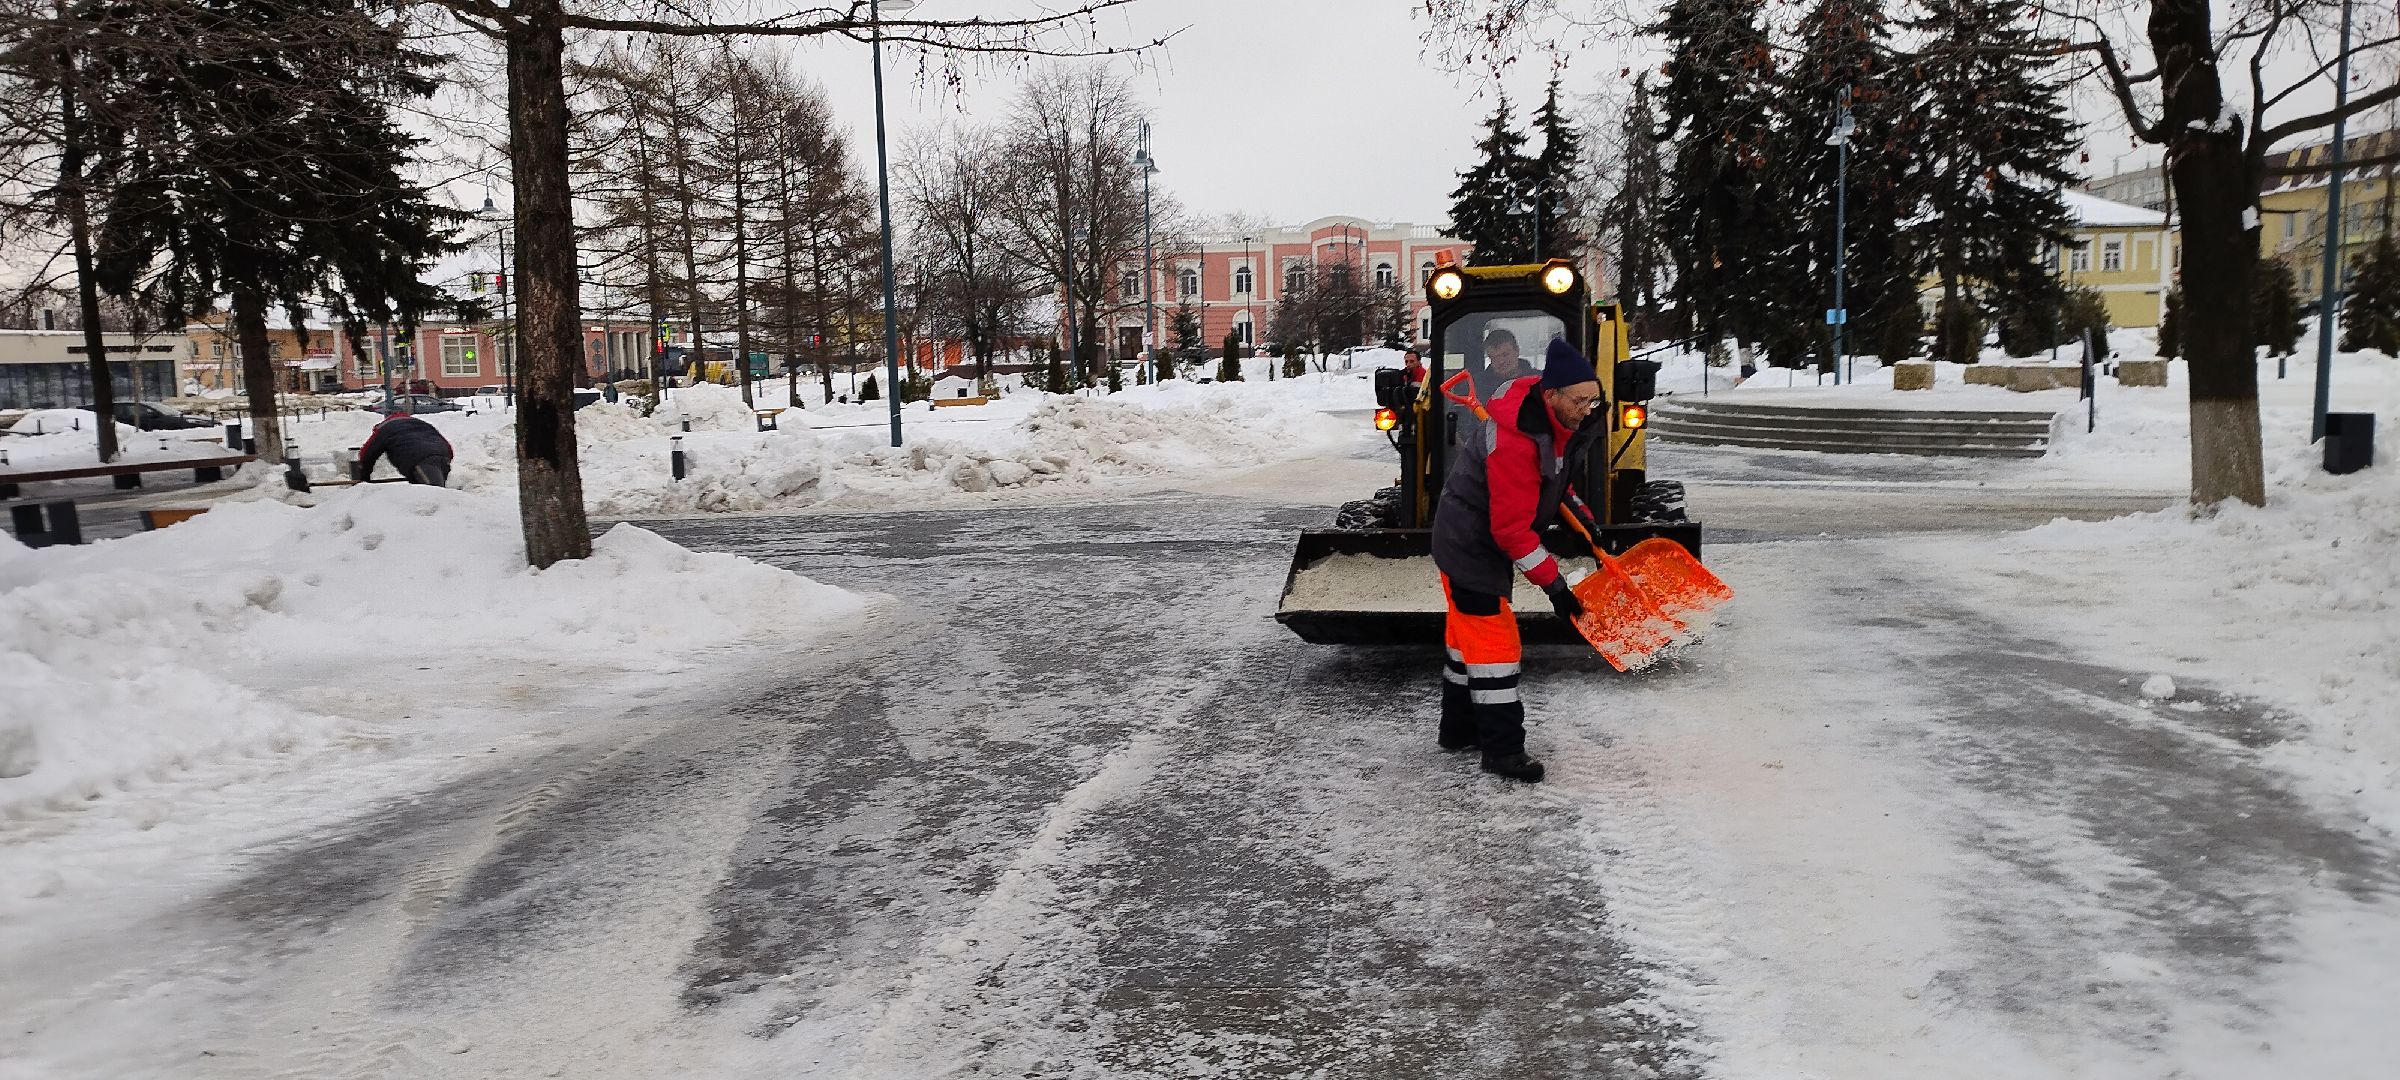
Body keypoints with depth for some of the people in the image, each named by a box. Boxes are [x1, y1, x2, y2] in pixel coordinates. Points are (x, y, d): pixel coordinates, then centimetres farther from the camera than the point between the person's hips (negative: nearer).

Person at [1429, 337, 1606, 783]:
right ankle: (1502, 749, 1)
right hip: (1469, 546, -10)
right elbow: (1512, 529, -31)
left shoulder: (1555, 419, -3)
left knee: (1468, 637, 19)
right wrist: (1553, 582, -27)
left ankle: (1460, 729, 32)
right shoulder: (1515, 443, -33)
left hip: (1483, 541, 10)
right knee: (1492, 645, -6)